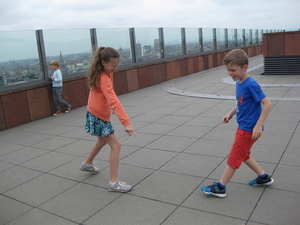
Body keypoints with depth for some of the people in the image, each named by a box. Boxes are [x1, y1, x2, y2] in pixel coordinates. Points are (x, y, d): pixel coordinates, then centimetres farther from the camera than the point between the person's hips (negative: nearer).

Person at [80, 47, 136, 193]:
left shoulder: (102, 73, 0)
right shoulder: (103, 79, -28)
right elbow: (114, 101, -38)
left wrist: (110, 108, 11)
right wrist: (126, 122, -44)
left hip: (96, 114, 10)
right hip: (99, 117, -10)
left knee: (102, 141, 28)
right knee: (116, 146, -8)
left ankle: (87, 164, 50)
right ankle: (114, 183, -2)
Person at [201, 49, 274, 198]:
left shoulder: (250, 85, -22)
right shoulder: (238, 83, 3)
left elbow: (267, 103, -22)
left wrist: (258, 125, -26)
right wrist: (230, 114, 5)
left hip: (249, 129, -9)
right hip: (243, 127, 9)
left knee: (234, 158, 1)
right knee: (243, 155, 22)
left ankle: (220, 188, 14)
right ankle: (264, 177, 39)